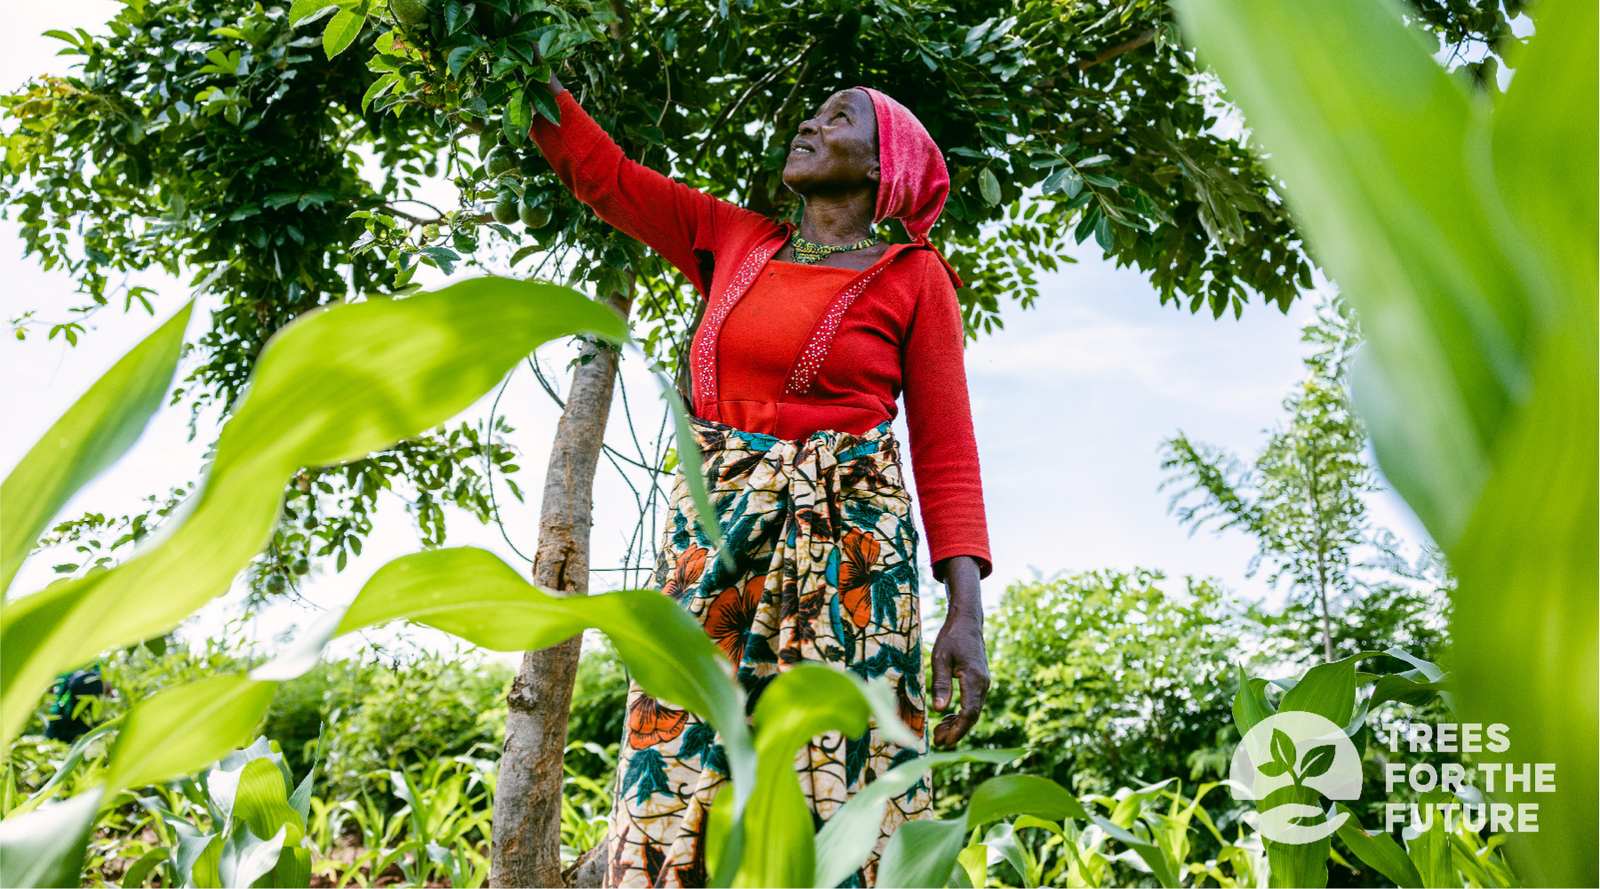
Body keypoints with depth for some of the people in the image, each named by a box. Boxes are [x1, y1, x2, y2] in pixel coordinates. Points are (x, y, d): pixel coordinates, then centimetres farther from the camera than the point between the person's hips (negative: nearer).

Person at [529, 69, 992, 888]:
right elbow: (600, 171, 20)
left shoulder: (912, 277, 5)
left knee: (836, 789, -6)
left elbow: (945, 451, 0)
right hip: (714, 530, 3)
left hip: (847, 539, -3)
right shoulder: (729, 240, 15)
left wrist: (966, 609, -9)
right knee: (679, 776, -2)